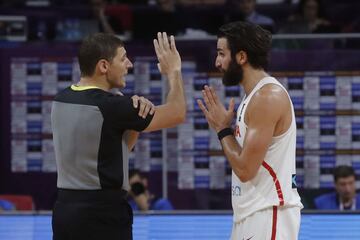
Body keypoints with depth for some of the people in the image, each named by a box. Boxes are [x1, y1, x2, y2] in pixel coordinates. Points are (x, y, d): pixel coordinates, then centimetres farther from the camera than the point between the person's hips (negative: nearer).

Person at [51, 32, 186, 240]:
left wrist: (136, 113, -1)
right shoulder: (109, 106, -16)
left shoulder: (62, 101, 8)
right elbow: (177, 114, -6)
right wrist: (173, 71, 6)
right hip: (102, 214, -8)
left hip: (65, 209, 8)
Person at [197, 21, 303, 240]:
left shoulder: (268, 96, -16)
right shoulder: (256, 95, 14)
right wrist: (223, 128, 12)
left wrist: (223, 129, -7)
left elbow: (245, 169, -20)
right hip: (253, 213, 10)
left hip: (269, 214, -10)